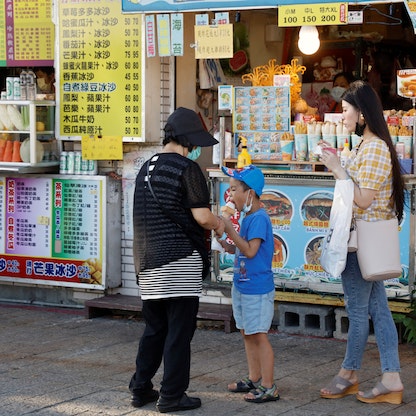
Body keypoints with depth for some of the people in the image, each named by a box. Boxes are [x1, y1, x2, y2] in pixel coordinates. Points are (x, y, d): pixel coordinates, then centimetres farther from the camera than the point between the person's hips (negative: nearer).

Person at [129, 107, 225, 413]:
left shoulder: (147, 167, 14)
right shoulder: (187, 168, -10)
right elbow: (202, 216, -15)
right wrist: (219, 225, 7)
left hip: (149, 262, 7)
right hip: (180, 260, -7)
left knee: (154, 328, 17)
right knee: (179, 330, 0)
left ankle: (141, 389, 21)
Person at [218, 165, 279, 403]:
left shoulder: (259, 218, -18)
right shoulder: (247, 217, 11)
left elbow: (250, 250, -25)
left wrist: (229, 229, -22)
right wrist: (224, 243, 5)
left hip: (257, 289, -10)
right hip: (242, 285, 10)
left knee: (259, 336, -5)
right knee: (247, 334, 16)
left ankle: (268, 387, 1)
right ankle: (254, 379, 28)